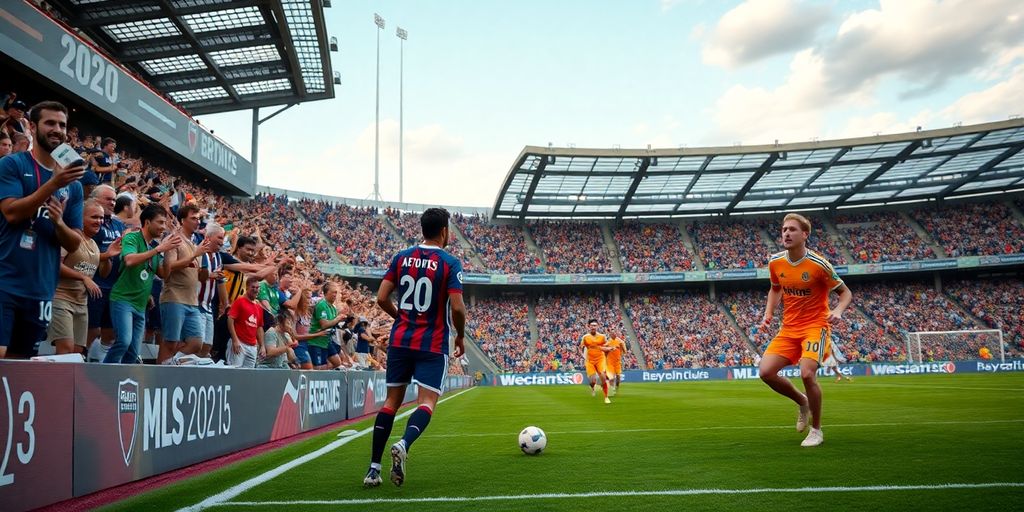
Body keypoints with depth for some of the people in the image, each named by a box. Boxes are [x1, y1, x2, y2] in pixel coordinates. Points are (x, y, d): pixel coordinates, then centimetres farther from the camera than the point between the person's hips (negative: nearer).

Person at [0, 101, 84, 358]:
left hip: (41, 289, 5)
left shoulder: (73, 185, 11)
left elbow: (74, 244, 10)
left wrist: (59, 223, -11)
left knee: (21, 360, 10)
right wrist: (54, 184, -22)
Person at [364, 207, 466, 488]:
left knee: (392, 400, 11)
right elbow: (457, 308, -14)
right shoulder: (450, 263, -7)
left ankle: (373, 468, 9)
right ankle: (404, 444, -32)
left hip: (400, 339, 5)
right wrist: (461, 336, 3)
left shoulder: (402, 257, 6)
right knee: (427, 402, -3)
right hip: (433, 344, -4)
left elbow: (382, 299, 4)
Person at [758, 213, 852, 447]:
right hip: (789, 328, 5)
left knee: (807, 373, -24)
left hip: (816, 326, -5)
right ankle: (802, 402, 20)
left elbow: (845, 292, -3)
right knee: (766, 372, -10)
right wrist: (768, 314, 5)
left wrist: (838, 310, -24)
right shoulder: (775, 262, 0)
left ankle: (816, 430, 0)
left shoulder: (818, 264, -14)